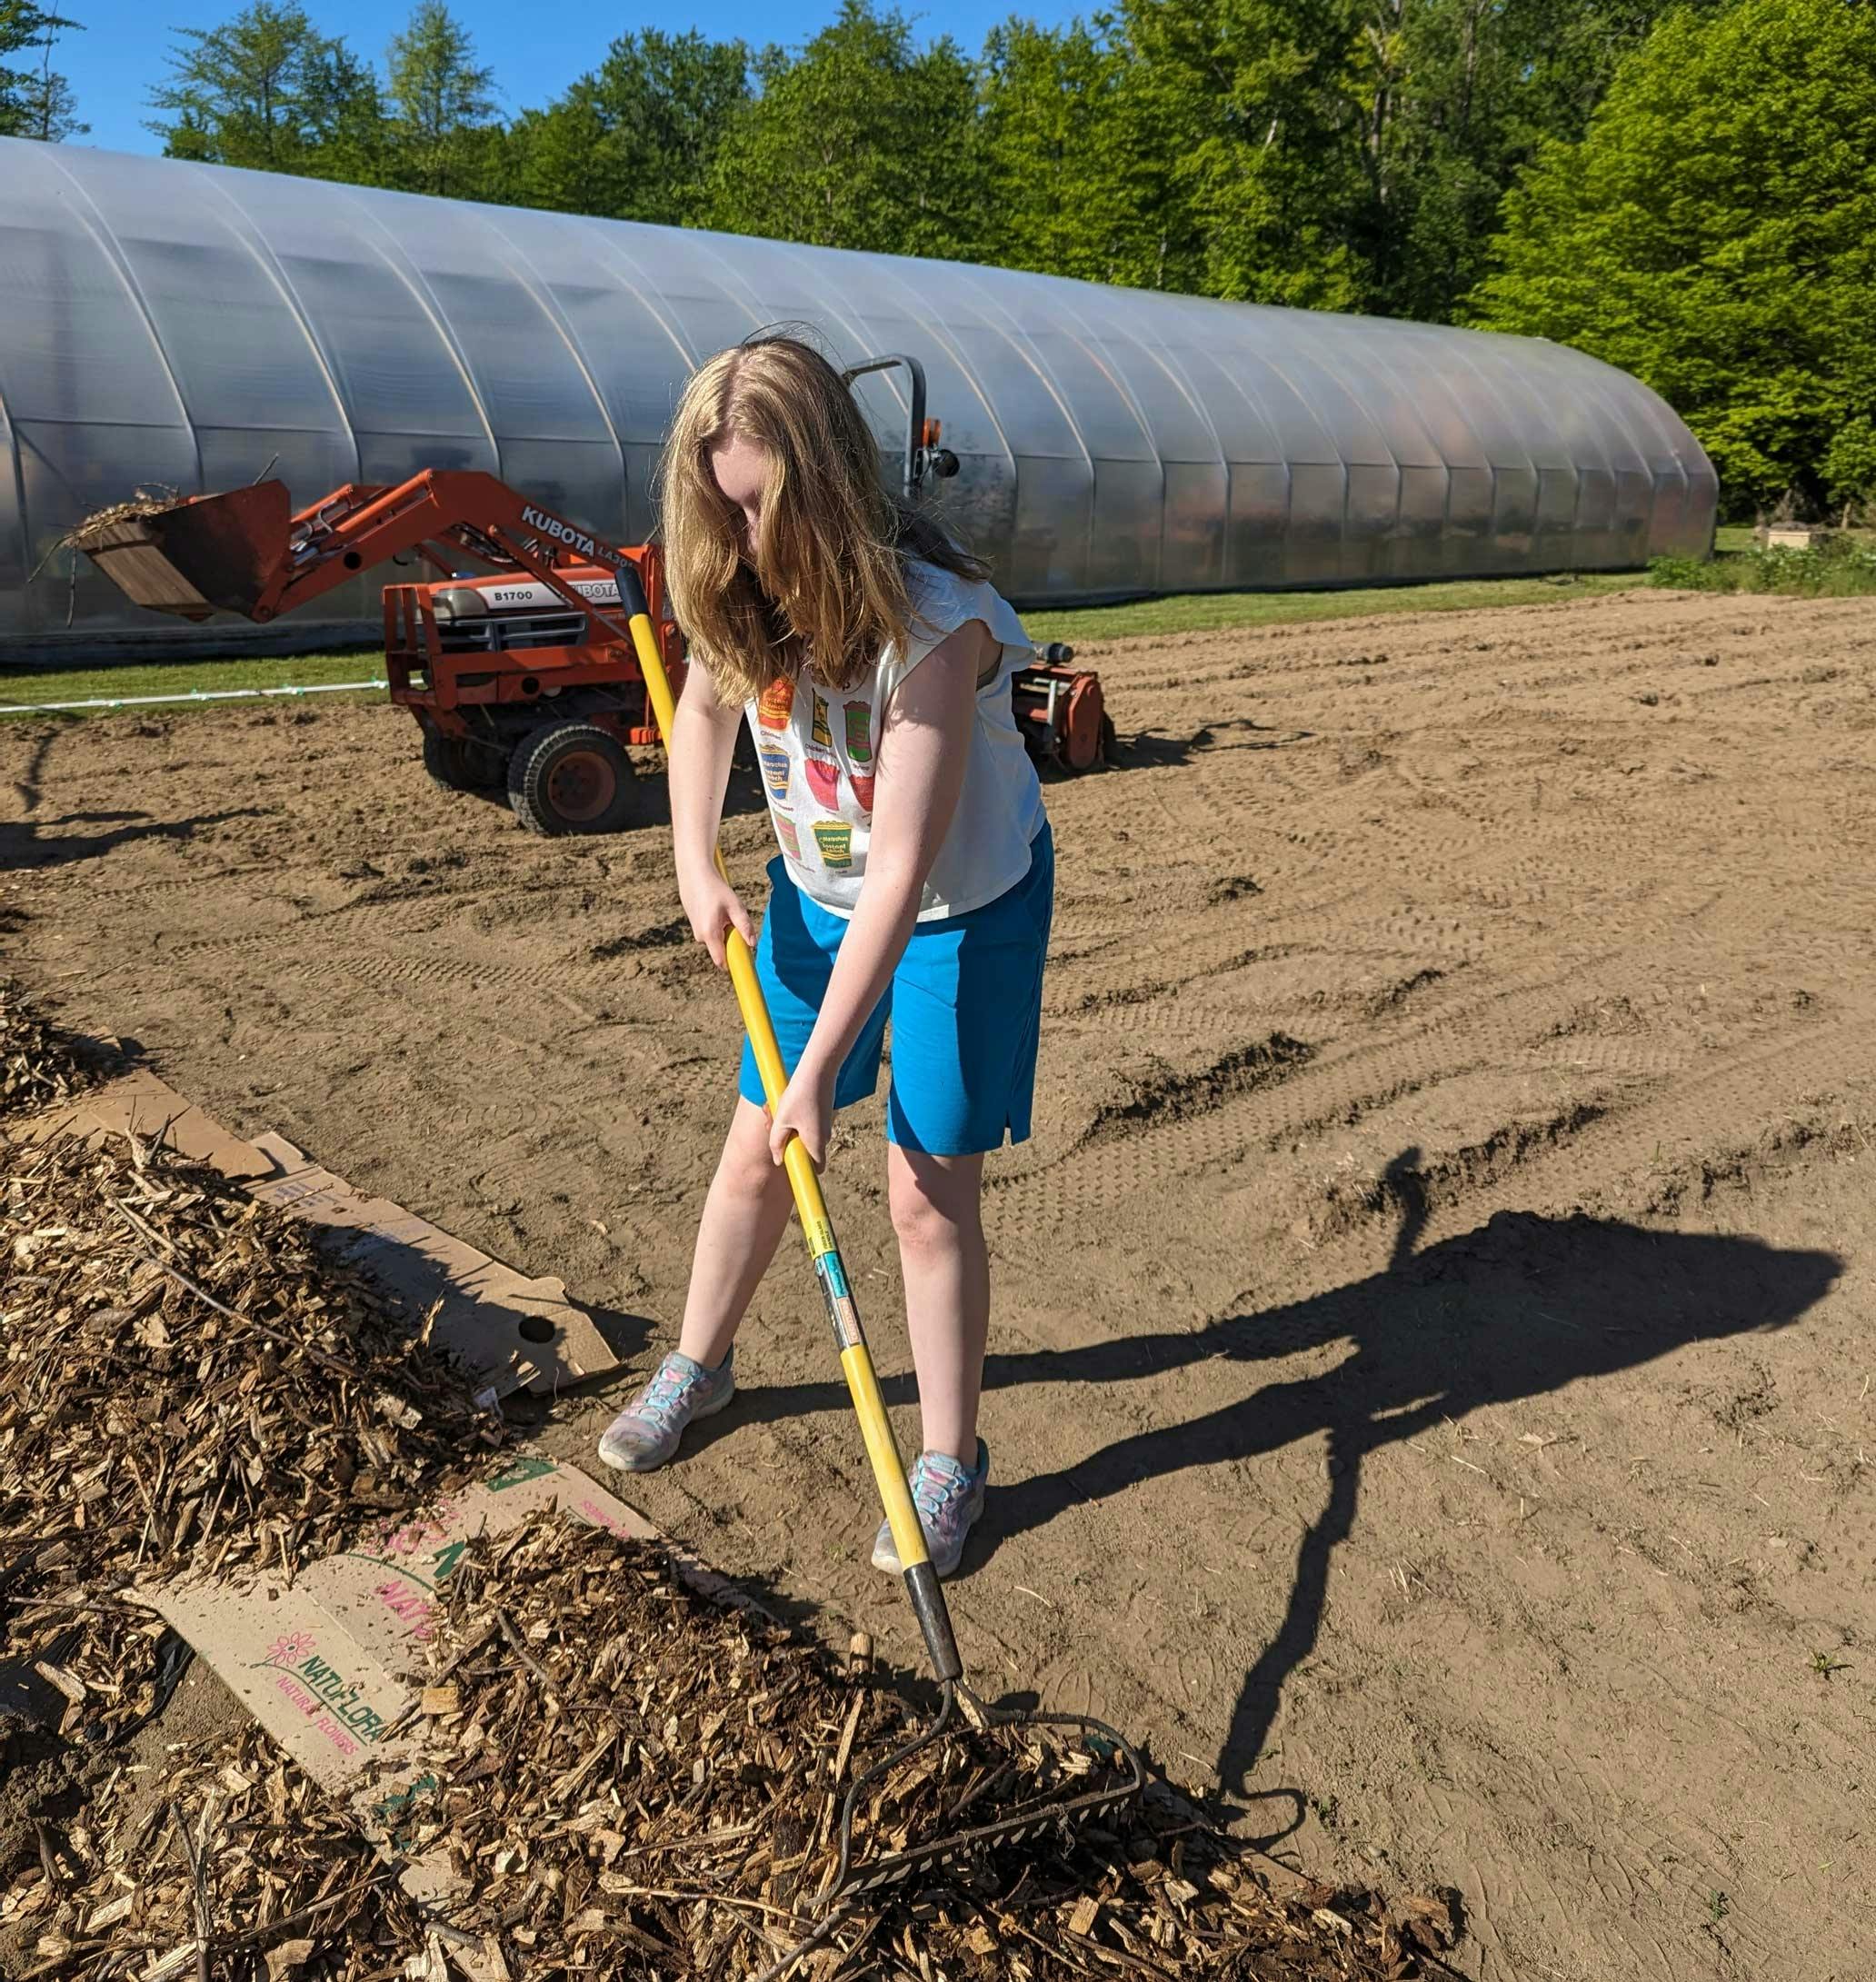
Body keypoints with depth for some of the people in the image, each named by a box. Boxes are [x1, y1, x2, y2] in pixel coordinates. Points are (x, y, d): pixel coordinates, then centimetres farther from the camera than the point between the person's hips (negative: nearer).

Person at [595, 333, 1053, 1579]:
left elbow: (901, 868, -34)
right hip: (816, 893, 6)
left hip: (964, 909, -5)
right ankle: (699, 1366, 38)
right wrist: (696, 862, -5)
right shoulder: (746, 591, -14)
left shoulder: (933, 624, -33)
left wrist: (820, 1067, -33)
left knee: (930, 1192, -2)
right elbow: (705, 705, 9)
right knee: (757, 1148, 13)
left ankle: (950, 1463, 19)